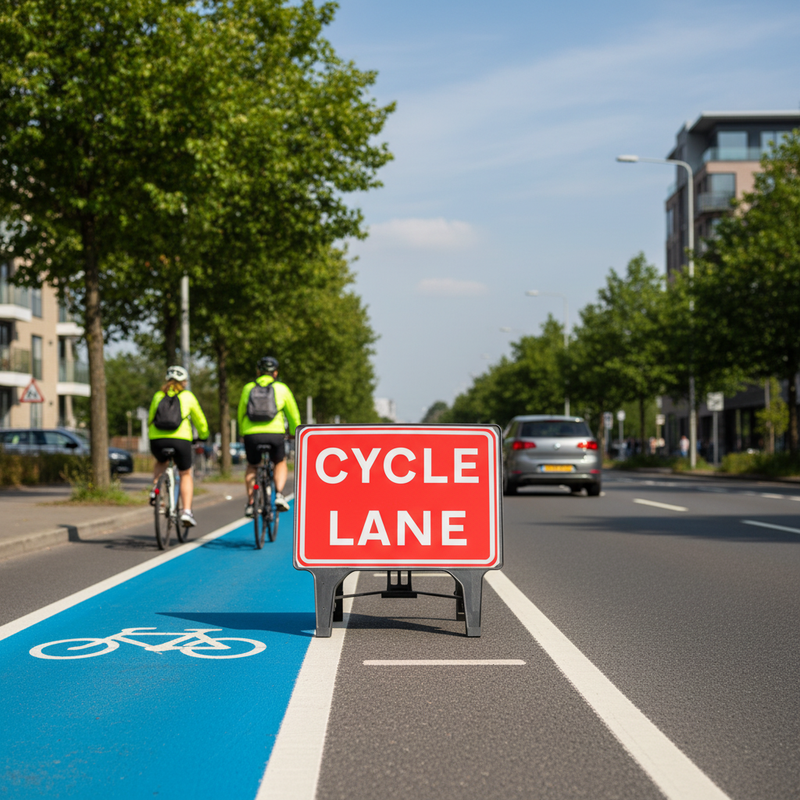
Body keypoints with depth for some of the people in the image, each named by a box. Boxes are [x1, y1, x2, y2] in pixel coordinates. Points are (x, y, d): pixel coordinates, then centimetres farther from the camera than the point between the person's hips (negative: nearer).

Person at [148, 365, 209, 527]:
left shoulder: (158, 395, 17)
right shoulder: (187, 396, 12)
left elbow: (150, 419, 24)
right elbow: (200, 420, 21)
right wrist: (203, 436, 39)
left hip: (157, 440, 2)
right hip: (181, 440, -2)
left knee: (161, 462, 36)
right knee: (185, 475, 17)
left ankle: (155, 489, 13)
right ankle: (187, 511, 2)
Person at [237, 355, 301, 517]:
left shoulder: (248, 388, 16)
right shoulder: (281, 388, 12)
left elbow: (240, 414, 22)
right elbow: (293, 413, 20)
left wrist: (242, 432, 36)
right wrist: (294, 432, 36)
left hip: (251, 433, 1)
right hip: (275, 433, -1)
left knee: (252, 467, 26)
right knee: (280, 463, 25)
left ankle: (250, 503, 18)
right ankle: (279, 495, 4)